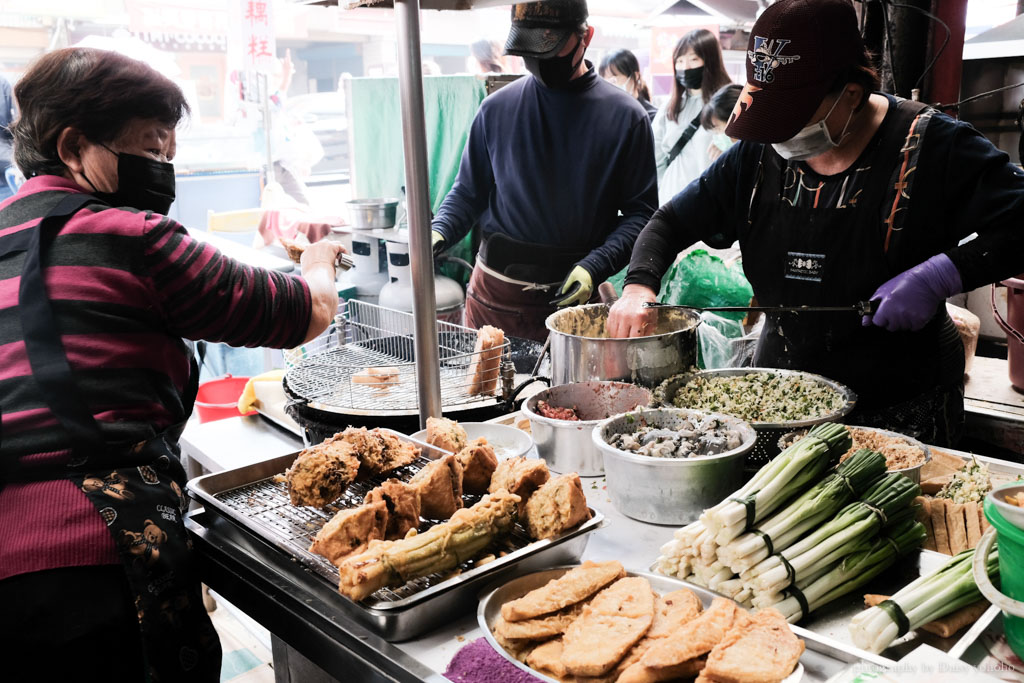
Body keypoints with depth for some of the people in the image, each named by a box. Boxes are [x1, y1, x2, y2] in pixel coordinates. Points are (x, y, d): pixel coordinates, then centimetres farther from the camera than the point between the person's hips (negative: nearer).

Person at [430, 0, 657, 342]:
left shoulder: (625, 117, -2)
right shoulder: (497, 108, 4)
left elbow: (640, 211, -2)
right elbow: (469, 192, 10)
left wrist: (595, 266, -16)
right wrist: (438, 232, -9)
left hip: (570, 297, -2)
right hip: (494, 297, 2)